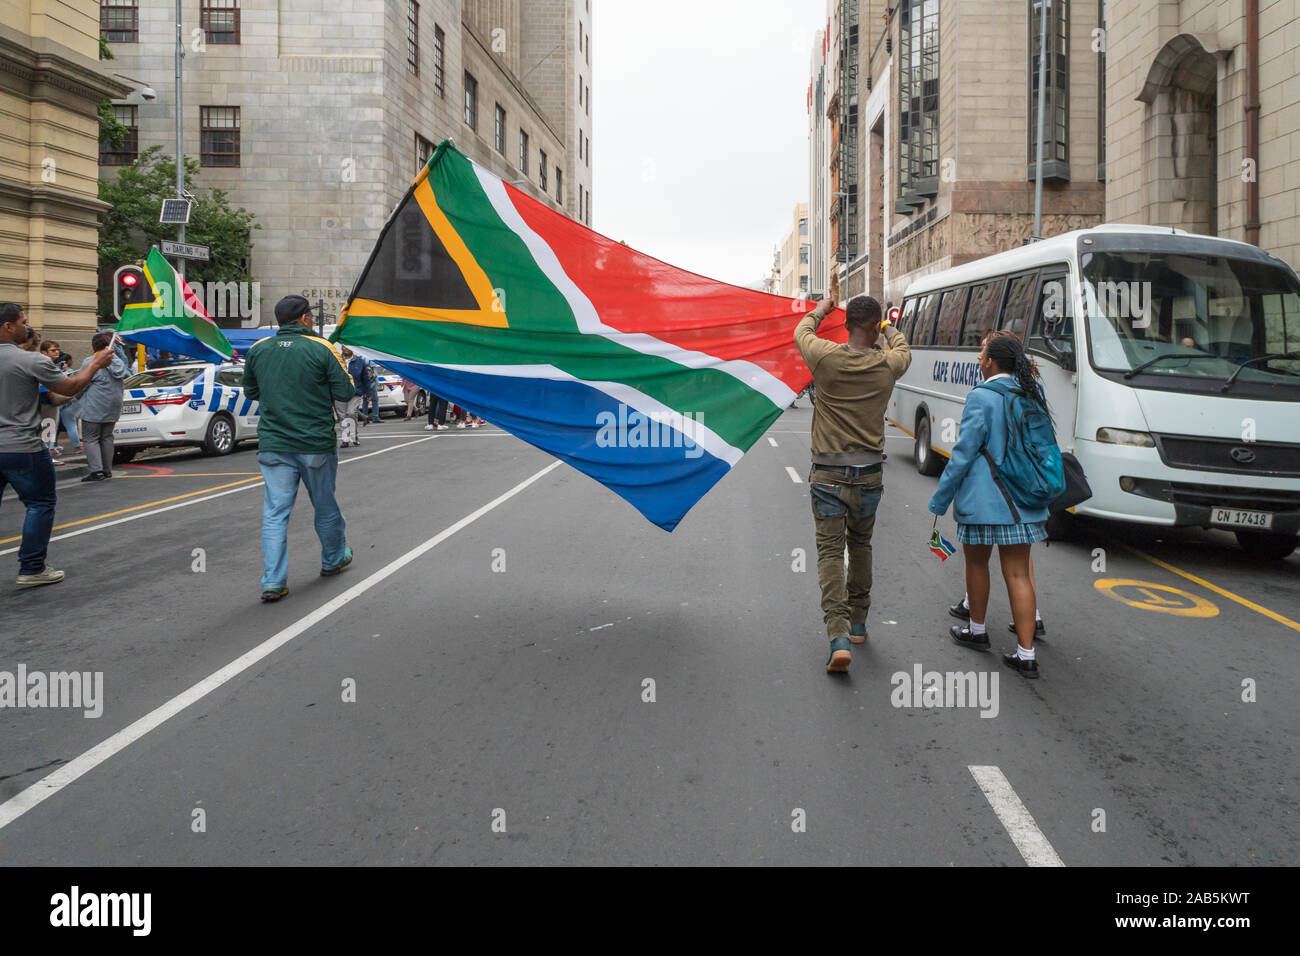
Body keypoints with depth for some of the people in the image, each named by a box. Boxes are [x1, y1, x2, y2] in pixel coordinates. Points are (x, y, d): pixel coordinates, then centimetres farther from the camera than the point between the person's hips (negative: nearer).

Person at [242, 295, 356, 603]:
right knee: (325, 507, 17)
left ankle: (273, 582, -2)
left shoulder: (258, 350, 2)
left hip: (273, 444, 2)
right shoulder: (321, 349, -10)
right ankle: (333, 560, 36)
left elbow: (250, 391, 14)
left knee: (275, 513, 3)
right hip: (316, 444, -2)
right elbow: (346, 392, -8)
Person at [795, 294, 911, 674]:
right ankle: (858, 623, 30)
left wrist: (820, 310, 36)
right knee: (861, 545, 19)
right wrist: (888, 326, 43)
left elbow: (802, 332, 16)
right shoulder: (887, 365, -2)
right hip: (869, 475, 2)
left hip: (828, 474, -2)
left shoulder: (826, 357, -8)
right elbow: (903, 349, 24)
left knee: (830, 551, -2)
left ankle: (838, 636, -14)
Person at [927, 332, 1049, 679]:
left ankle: (977, 631, 34)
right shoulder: (1033, 394, 6)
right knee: (1018, 573, 7)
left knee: (976, 562, 16)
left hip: (983, 500, -5)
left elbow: (963, 454, -13)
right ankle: (1026, 655, 6)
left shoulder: (981, 398, -15)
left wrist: (939, 500, -6)